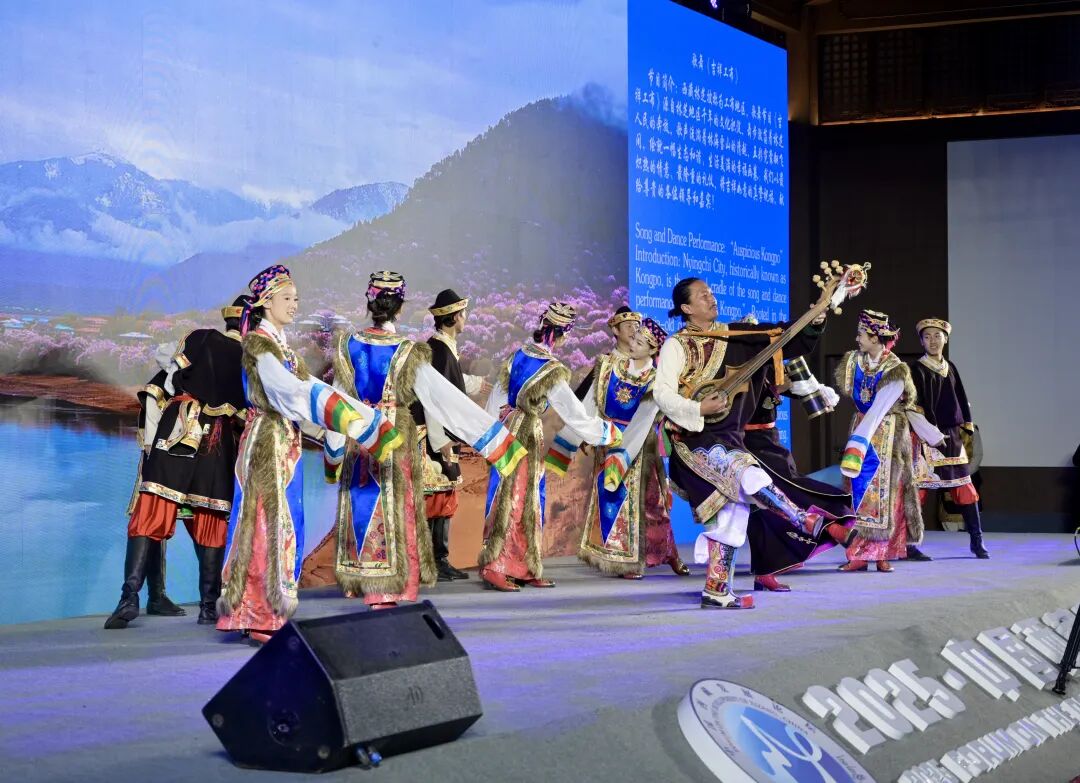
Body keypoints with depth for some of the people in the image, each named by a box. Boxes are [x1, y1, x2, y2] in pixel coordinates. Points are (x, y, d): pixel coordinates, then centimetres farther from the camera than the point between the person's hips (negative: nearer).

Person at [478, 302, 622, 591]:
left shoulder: (517, 355, 5)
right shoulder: (553, 371, -15)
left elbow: (496, 399, 9)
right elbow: (574, 412, -10)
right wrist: (608, 432, 2)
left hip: (505, 430, 7)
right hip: (528, 435, -7)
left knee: (529, 501, 13)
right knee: (513, 500, -3)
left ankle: (524, 568, 17)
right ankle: (494, 567, -3)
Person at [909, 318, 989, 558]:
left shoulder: (950, 368, 15)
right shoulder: (917, 369, -3)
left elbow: (961, 399, 18)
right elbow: (917, 403, -12)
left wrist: (967, 429, 9)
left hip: (952, 436, 6)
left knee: (965, 488, 5)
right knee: (918, 488, -6)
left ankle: (977, 542, 10)